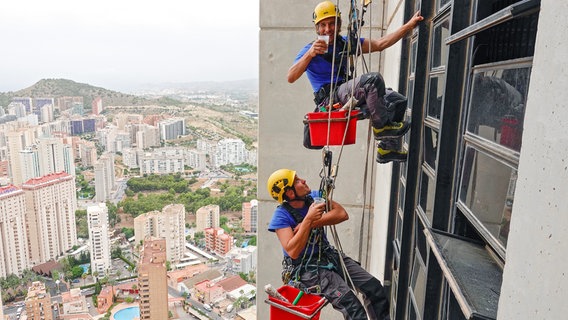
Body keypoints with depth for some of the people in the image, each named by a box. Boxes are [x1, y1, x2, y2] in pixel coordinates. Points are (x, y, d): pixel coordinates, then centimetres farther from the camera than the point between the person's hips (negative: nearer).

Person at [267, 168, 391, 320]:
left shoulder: (314, 197, 1)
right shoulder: (281, 216, -15)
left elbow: (342, 214, -10)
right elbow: (293, 251, -25)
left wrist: (313, 222, -20)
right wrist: (308, 219, -27)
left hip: (328, 255, 6)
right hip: (306, 268, -6)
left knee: (373, 285, -4)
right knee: (350, 303, -24)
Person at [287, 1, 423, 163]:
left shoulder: (346, 43, 15)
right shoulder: (310, 50, -3)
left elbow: (380, 44, 11)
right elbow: (291, 78, -17)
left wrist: (409, 25, 6)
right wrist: (310, 54, -29)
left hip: (347, 93, 8)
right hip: (330, 98, -8)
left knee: (399, 100, 4)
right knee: (373, 79, -28)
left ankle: (388, 148, 8)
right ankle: (381, 126, -13)